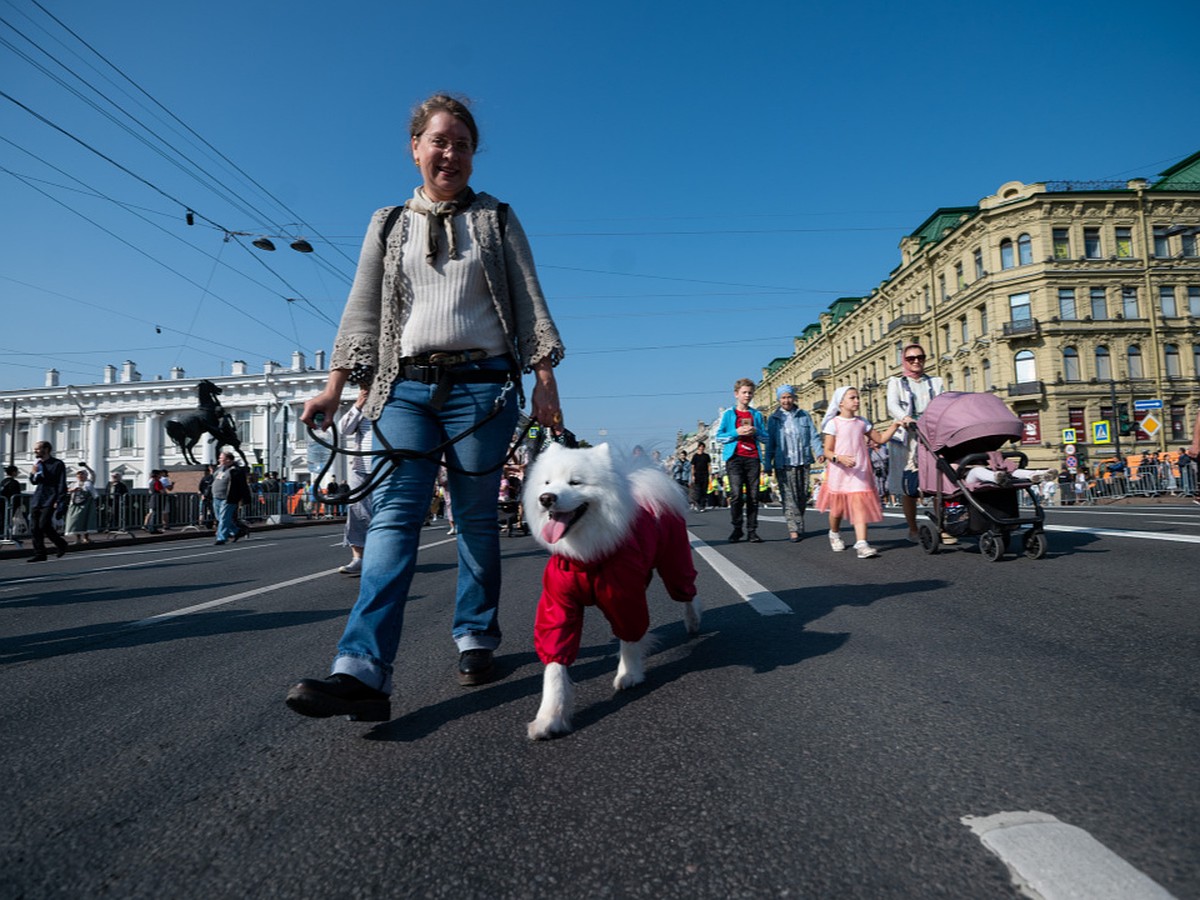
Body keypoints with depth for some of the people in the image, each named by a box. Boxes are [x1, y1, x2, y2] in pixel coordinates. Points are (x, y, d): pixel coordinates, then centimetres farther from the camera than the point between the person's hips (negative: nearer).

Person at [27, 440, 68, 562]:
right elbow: (33, 482, 21)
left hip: (49, 501, -7)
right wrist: (33, 474, -2)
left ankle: (62, 544, 7)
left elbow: (62, 484, -8)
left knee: (44, 525, -14)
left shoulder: (57, 464, -5)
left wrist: (58, 501, -15)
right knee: (34, 527, 3)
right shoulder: (38, 464, 15)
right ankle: (39, 554, 9)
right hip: (36, 500, 7)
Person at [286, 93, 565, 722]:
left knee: (477, 519, 1)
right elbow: (362, 310, 15)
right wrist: (333, 387, 6)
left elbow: (531, 302, 8)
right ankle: (362, 672, -16)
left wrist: (544, 376, -3)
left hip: (481, 384, -1)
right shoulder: (388, 224, 19)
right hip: (406, 387, 2)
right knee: (393, 515, -11)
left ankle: (476, 641, 16)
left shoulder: (497, 219, 14)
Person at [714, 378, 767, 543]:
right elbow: (719, 437, 5)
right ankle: (736, 529, 3)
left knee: (753, 496, 1)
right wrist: (736, 432, -9)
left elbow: (765, 437, 16)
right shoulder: (728, 414, 8)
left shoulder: (757, 415, 16)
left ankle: (752, 531, 7)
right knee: (736, 495, -12)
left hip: (753, 458, 3)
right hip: (735, 457, -2)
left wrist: (756, 432, -5)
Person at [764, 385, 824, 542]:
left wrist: (819, 452, -11)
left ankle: (799, 526, 21)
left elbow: (814, 435, 6)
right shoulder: (773, 419, 8)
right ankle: (793, 529, -11)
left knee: (802, 496, 7)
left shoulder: (804, 416, 12)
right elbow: (770, 443, 7)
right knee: (789, 496, -9)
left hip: (803, 462, 3)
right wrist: (768, 464, 1)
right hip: (784, 464, -2)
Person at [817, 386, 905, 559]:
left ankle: (861, 543, -17)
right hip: (840, 473, -3)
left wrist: (896, 425, 7)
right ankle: (834, 534, 36)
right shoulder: (833, 423, -4)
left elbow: (880, 439, 17)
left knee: (860, 505, -11)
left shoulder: (861, 422, 10)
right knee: (837, 508, 8)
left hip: (859, 473, 3)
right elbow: (827, 451, -6)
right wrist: (840, 458, -25)